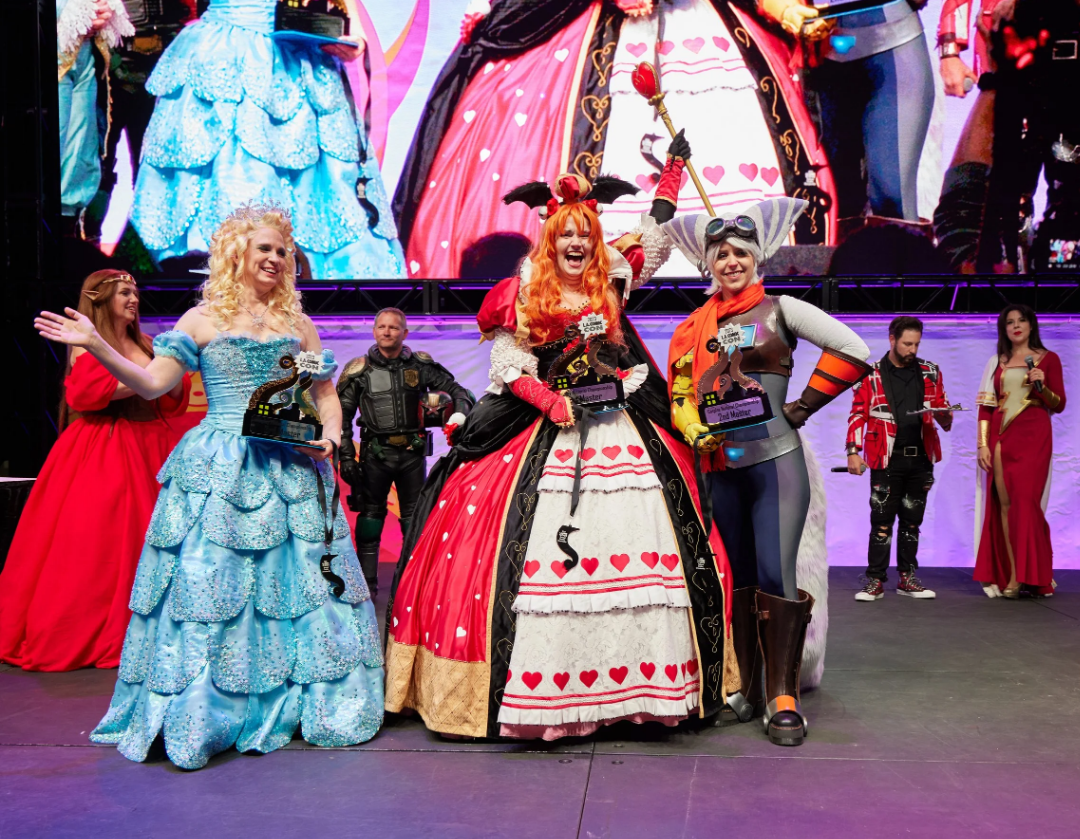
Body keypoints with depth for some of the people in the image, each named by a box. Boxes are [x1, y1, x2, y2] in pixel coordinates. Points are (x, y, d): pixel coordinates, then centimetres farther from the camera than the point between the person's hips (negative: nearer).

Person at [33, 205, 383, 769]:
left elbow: (327, 393, 16)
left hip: (291, 469, 3)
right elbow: (152, 383, 1)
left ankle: (295, 705, 16)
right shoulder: (203, 319, 6)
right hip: (218, 469, -2)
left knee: (300, 578, 2)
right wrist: (96, 346, -10)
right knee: (206, 578, -5)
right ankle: (203, 712, 6)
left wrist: (329, 439, -2)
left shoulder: (299, 325, 13)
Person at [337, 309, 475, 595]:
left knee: (415, 517, 6)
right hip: (375, 453, -1)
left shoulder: (420, 365, 4)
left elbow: (457, 391, 8)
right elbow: (342, 415, 4)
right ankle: (366, 582, 15)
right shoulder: (359, 370, 2)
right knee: (371, 514, 6)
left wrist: (460, 414, -13)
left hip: (413, 453, 1)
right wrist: (346, 456, -3)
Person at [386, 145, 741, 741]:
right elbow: (509, 370, 2)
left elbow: (656, 233, 21)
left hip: (623, 433, 3)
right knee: (537, 551, -11)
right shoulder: (524, 297, 6)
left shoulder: (613, 284, 12)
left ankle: (635, 684, 1)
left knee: (643, 541, -6)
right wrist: (553, 401, -12)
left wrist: (674, 166, 26)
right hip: (544, 432, -2)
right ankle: (537, 696, -6)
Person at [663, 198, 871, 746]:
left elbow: (852, 351, -7)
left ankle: (784, 698, 0)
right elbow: (679, 398, 13)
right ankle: (743, 687, 21)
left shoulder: (779, 309, 1)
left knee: (775, 576, -10)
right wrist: (696, 432, -7)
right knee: (737, 578, 10)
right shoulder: (693, 328, 12)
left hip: (776, 461, -4)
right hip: (721, 468, 4)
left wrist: (804, 406, -6)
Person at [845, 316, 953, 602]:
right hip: (887, 460, -3)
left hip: (920, 458, 3)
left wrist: (944, 415, -8)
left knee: (912, 521, 9)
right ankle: (876, 580, 3)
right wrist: (853, 451, -8)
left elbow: (942, 408, 17)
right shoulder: (870, 375, 2)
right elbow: (858, 414, 1)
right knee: (882, 521, -3)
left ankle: (907, 578, 17)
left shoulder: (930, 373, 11)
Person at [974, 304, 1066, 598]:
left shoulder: (1048, 359, 8)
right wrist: (982, 445, -1)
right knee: (1003, 504, -2)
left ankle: (1027, 575, -3)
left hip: (1033, 437, -3)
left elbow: (1059, 405, 5)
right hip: (1001, 438, 3)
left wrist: (1042, 386, -14)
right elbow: (986, 405, 8)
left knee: (1025, 502, -11)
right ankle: (1007, 575, 1)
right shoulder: (996, 363, 14)